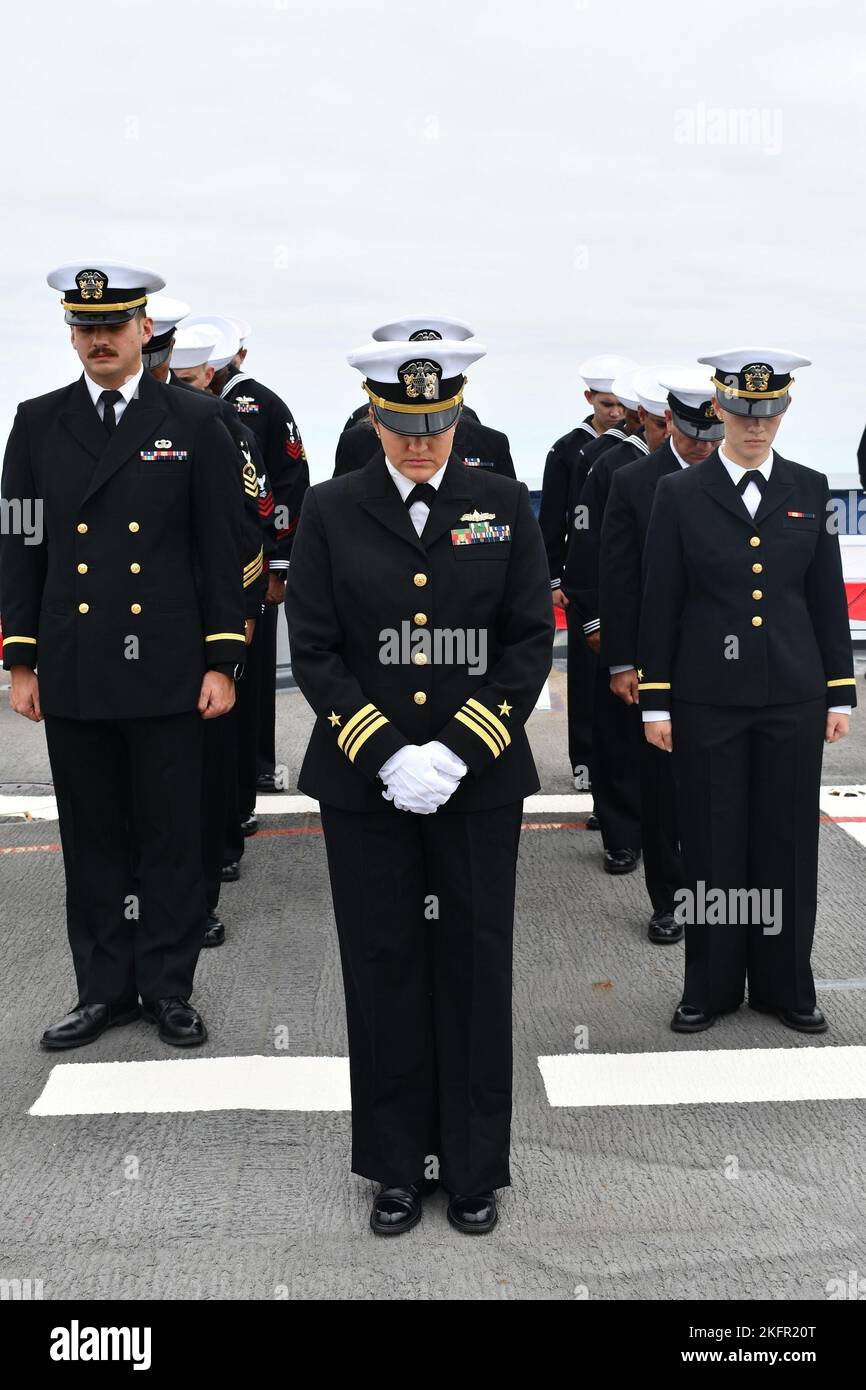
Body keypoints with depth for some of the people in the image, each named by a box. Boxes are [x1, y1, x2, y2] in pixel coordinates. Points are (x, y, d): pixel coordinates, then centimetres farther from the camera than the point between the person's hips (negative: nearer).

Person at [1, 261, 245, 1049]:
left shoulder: (194, 424, 1)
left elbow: (221, 550, -1)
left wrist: (222, 661, -5)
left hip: (165, 674, -2)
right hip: (73, 674, 2)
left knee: (171, 836, 6)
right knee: (91, 838, 10)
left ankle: (170, 988, 20)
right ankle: (106, 989, 23)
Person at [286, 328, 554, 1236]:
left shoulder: (503, 505, 3)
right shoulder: (331, 510, 2)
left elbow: (532, 640, -1)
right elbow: (313, 650, -2)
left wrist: (459, 750, -12)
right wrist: (384, 753, -13)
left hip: (479, 777, 0)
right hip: (364, 781, 0)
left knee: (474, 963, 7)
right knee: (383, 966, 7)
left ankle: (474, 1168, 24)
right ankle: (397, 1167, 24)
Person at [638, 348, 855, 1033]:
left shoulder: (809, 489, 6)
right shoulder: (680, 493, -1)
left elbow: (828, 597, 8)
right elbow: (660, 605, -1)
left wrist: (840, 694, 5)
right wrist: (654, 703, -3)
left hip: (794, 696, 2)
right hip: (708, 699, -2)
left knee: (788, 842, 8)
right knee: (713, 843, 6)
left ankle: (786, 983, 23)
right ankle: (711, 985, 20)